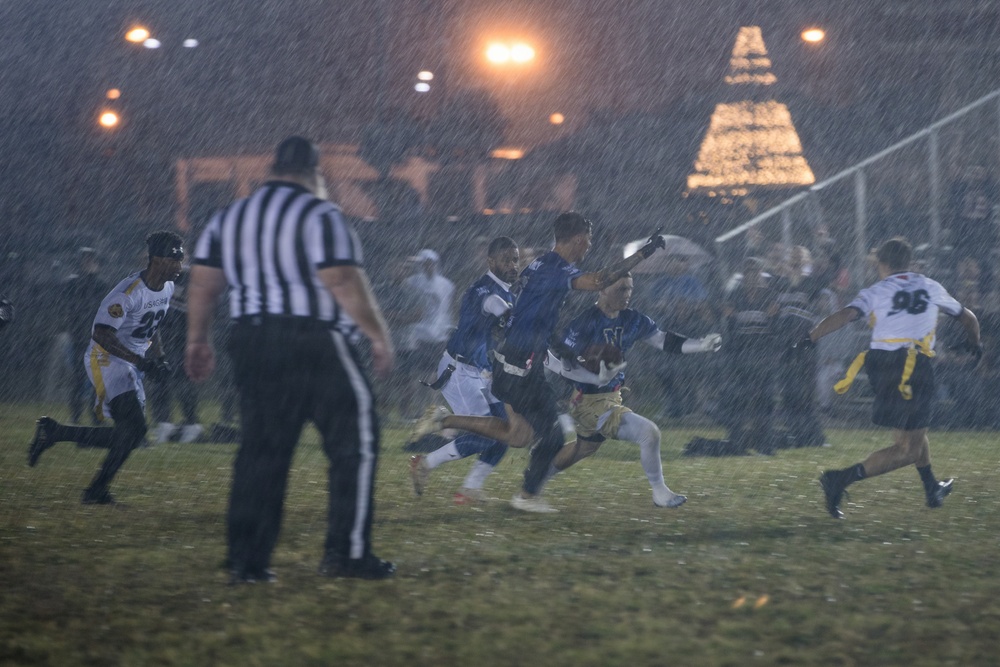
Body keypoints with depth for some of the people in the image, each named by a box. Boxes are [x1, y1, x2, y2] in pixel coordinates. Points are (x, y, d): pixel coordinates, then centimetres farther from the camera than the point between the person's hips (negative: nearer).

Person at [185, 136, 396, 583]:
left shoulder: (230, 218, 13)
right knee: (355, 442, 2)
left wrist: (197, 340, 21)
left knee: (260, 449, 10)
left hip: (251, 341, 6)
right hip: (316, 341, -6)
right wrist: (379, 335, -9)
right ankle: (346, 552, -2)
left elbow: (202, 282, 13)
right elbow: (344, 282, -15)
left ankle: (246, 561, 7)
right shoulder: (320, 216, -7)